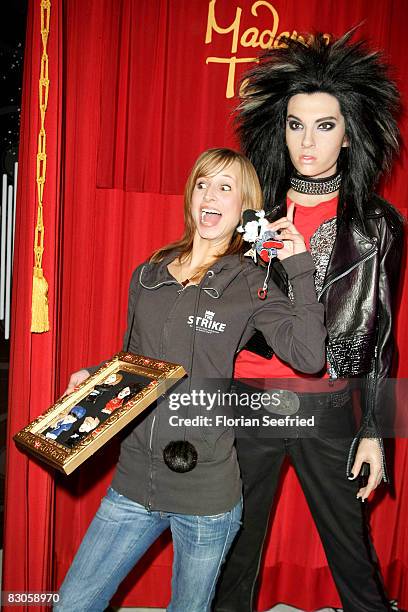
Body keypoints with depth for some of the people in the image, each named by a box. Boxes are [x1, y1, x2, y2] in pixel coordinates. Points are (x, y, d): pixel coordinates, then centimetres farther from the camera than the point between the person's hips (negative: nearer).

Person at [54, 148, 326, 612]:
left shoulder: (251, 286, -6)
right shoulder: (148, 275, 5)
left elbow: (309, 356, -20)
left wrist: (300, 265, -18)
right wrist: (94, 376, -1)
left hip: (207, 489, -3)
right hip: (133, 480, 4)